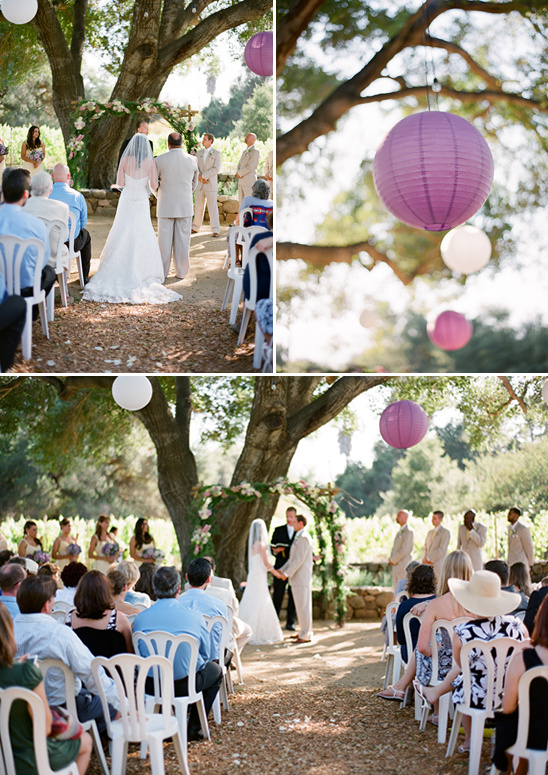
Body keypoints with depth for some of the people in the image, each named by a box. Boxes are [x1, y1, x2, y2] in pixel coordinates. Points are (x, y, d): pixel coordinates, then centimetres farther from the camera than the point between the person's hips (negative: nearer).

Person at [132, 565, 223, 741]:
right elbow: (206, 655, 2)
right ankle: (194, 727, 23)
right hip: (185, 686, -3)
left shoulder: (139, 618, -6)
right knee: (215, 670, 28)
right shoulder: (195, 618, -11)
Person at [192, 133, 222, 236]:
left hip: (210, 185, -5)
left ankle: (215, 230, -5)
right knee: (198, 207, 9)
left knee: (212, 207, -6)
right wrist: (200, 177, -10)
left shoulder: (217, 153, -1)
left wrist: (203, 175, -14)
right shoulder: (199, 153, 13)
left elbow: (216, 169, -10)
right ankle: (195, 228, 17)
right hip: (199, 185, 5)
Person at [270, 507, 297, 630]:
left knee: (293, 596, 3)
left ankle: (290, 622, 12)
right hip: (281, 567, -1)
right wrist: (275, 551, -12)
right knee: (277, 595, -1)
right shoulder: (278, 530, 10)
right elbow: (271, 547, 9)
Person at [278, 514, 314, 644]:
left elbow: (299, 559, -20)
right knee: (300, 605, 14)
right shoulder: (298, 537, 18)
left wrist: (287, 573, -17)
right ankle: (304, 632, 21)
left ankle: (306, 635, -5)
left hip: (301, 578, -10)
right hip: (297, 578, 10)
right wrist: (282, 570, 14)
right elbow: (293, 559, 22)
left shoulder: (304, 538, -15)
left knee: (303, 606, -7)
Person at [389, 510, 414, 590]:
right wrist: (391, 558, 6)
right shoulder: (400, 531, 16)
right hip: (396, 565, 9)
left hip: (403, 565, -9)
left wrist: (393, 560, -12)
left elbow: (404, 550, -20)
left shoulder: (409, 531, -14)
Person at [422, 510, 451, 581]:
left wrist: (429, 558, -11)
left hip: (438, 565, -6)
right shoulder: (430, 532, 19)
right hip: (427, 564, 6)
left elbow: (442, 549, -13)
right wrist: (425, 558, -2)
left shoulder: (445, 532, -5)